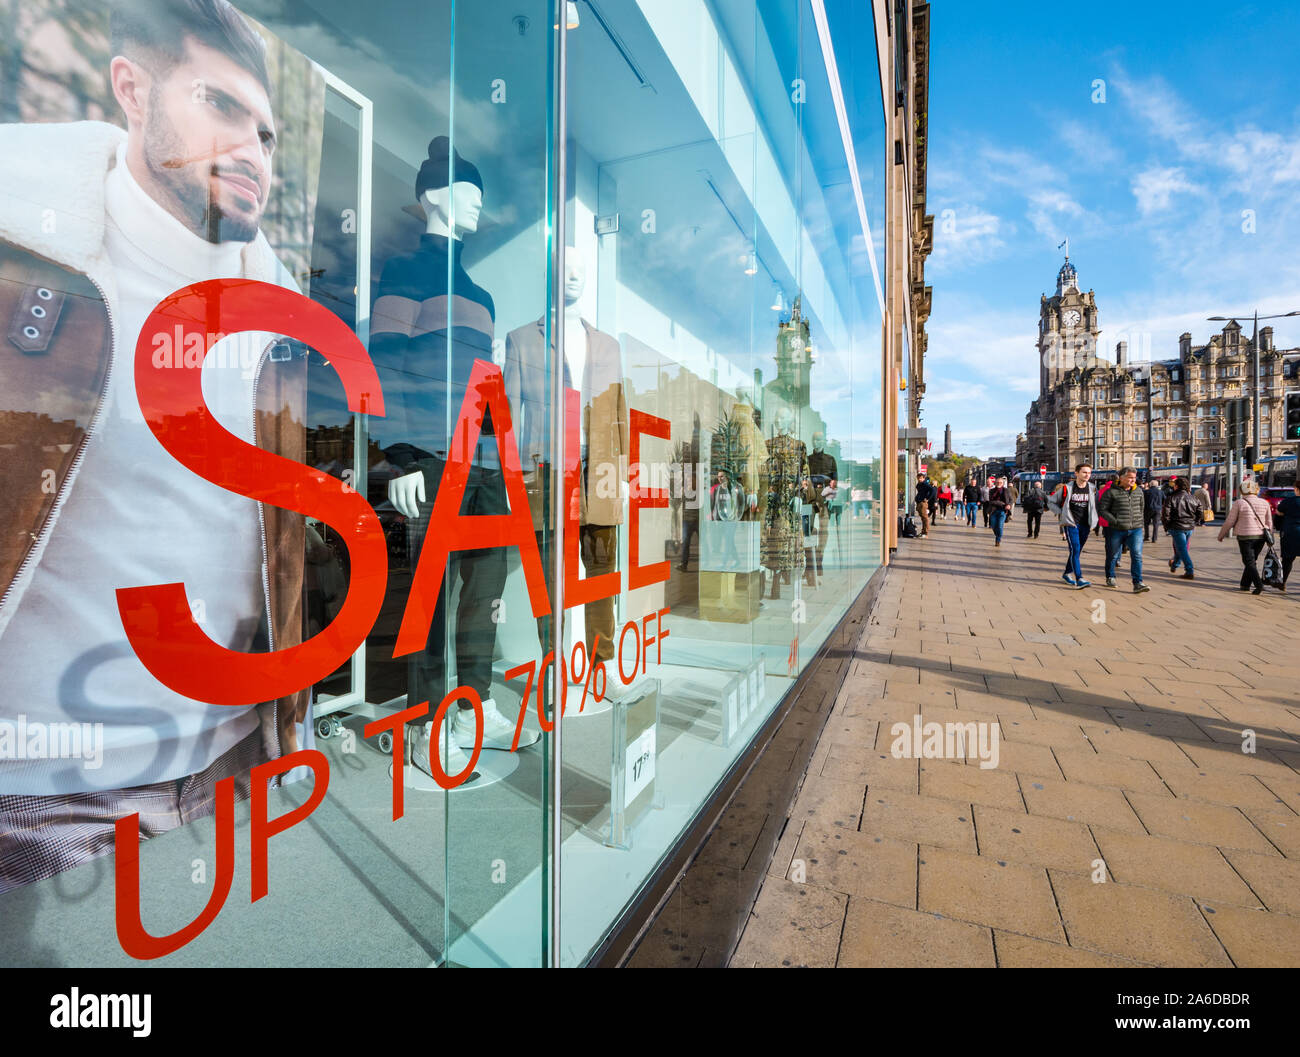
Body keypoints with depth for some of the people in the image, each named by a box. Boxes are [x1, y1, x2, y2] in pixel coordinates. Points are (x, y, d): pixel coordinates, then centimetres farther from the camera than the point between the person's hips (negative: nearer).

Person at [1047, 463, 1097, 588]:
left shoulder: (1092, 488, 4)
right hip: (1071, 524, -4)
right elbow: (1052, 502, 5)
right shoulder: (1067, 488, -6)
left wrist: (1093, 521, 4)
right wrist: (1061, 513, -6)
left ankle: (1066, 573, 28)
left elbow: (1096, 506, 16)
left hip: (1085, 525, 4)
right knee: (1075, 550, -14)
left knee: (1077, 551, 12)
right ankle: (1079, 579, -16)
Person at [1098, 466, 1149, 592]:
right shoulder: (1111, 492, -7)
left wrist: (1140, 521, 15)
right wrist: (1116, 521, -16)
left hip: (1135, 530, 3)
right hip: (1116, 530, -3)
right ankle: (1110, 578, 29)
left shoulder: (1138, 491, 9)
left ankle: (1137, 583, -10)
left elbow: (1141, 507, 24)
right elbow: (1102, 509, -8)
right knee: (1113, 555, 10)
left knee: (1137, 555, -8)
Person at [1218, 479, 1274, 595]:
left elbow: (1229, 522, -6)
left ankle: (1259, 586, -12)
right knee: (1252, 561, 16)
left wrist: (1221, 535, 6)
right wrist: (1269, 537, 23)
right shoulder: (1264, 503, 5)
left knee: (1249, 562, -1)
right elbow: (1269, 523, 10)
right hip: (1261, 536, 5)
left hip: (1245, 537, -5)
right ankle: (1245, 584, 21)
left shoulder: (1239, 503, -8)